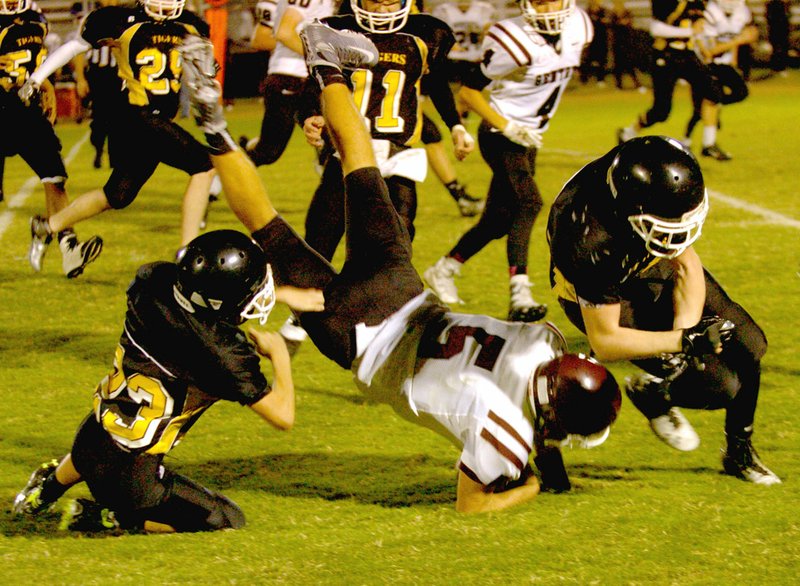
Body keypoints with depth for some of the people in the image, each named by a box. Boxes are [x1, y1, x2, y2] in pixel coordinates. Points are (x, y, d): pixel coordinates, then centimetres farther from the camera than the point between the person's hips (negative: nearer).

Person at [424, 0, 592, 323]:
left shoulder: (578, 27, -4)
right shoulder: (514, 41, -23)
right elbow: (468, 91, -15)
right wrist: (508, 127, -23)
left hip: (529, 137, 7)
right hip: (501, 136, -7)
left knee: (500, 220, 12)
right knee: (529, 203, -25)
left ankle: (443, 271, 32)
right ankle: (519, 295, -32)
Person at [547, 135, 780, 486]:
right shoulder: (593, 245, -42)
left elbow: (686, 265, -12)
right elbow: (604, 342, -30)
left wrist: (685, 326, -28)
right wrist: (685, 340, -35)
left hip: (657, 267, 6)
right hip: (610, 300, -6)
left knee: (747, 345, -2)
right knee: (722, 386, -15)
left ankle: (739, 452, 22)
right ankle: (652, 395, 18)